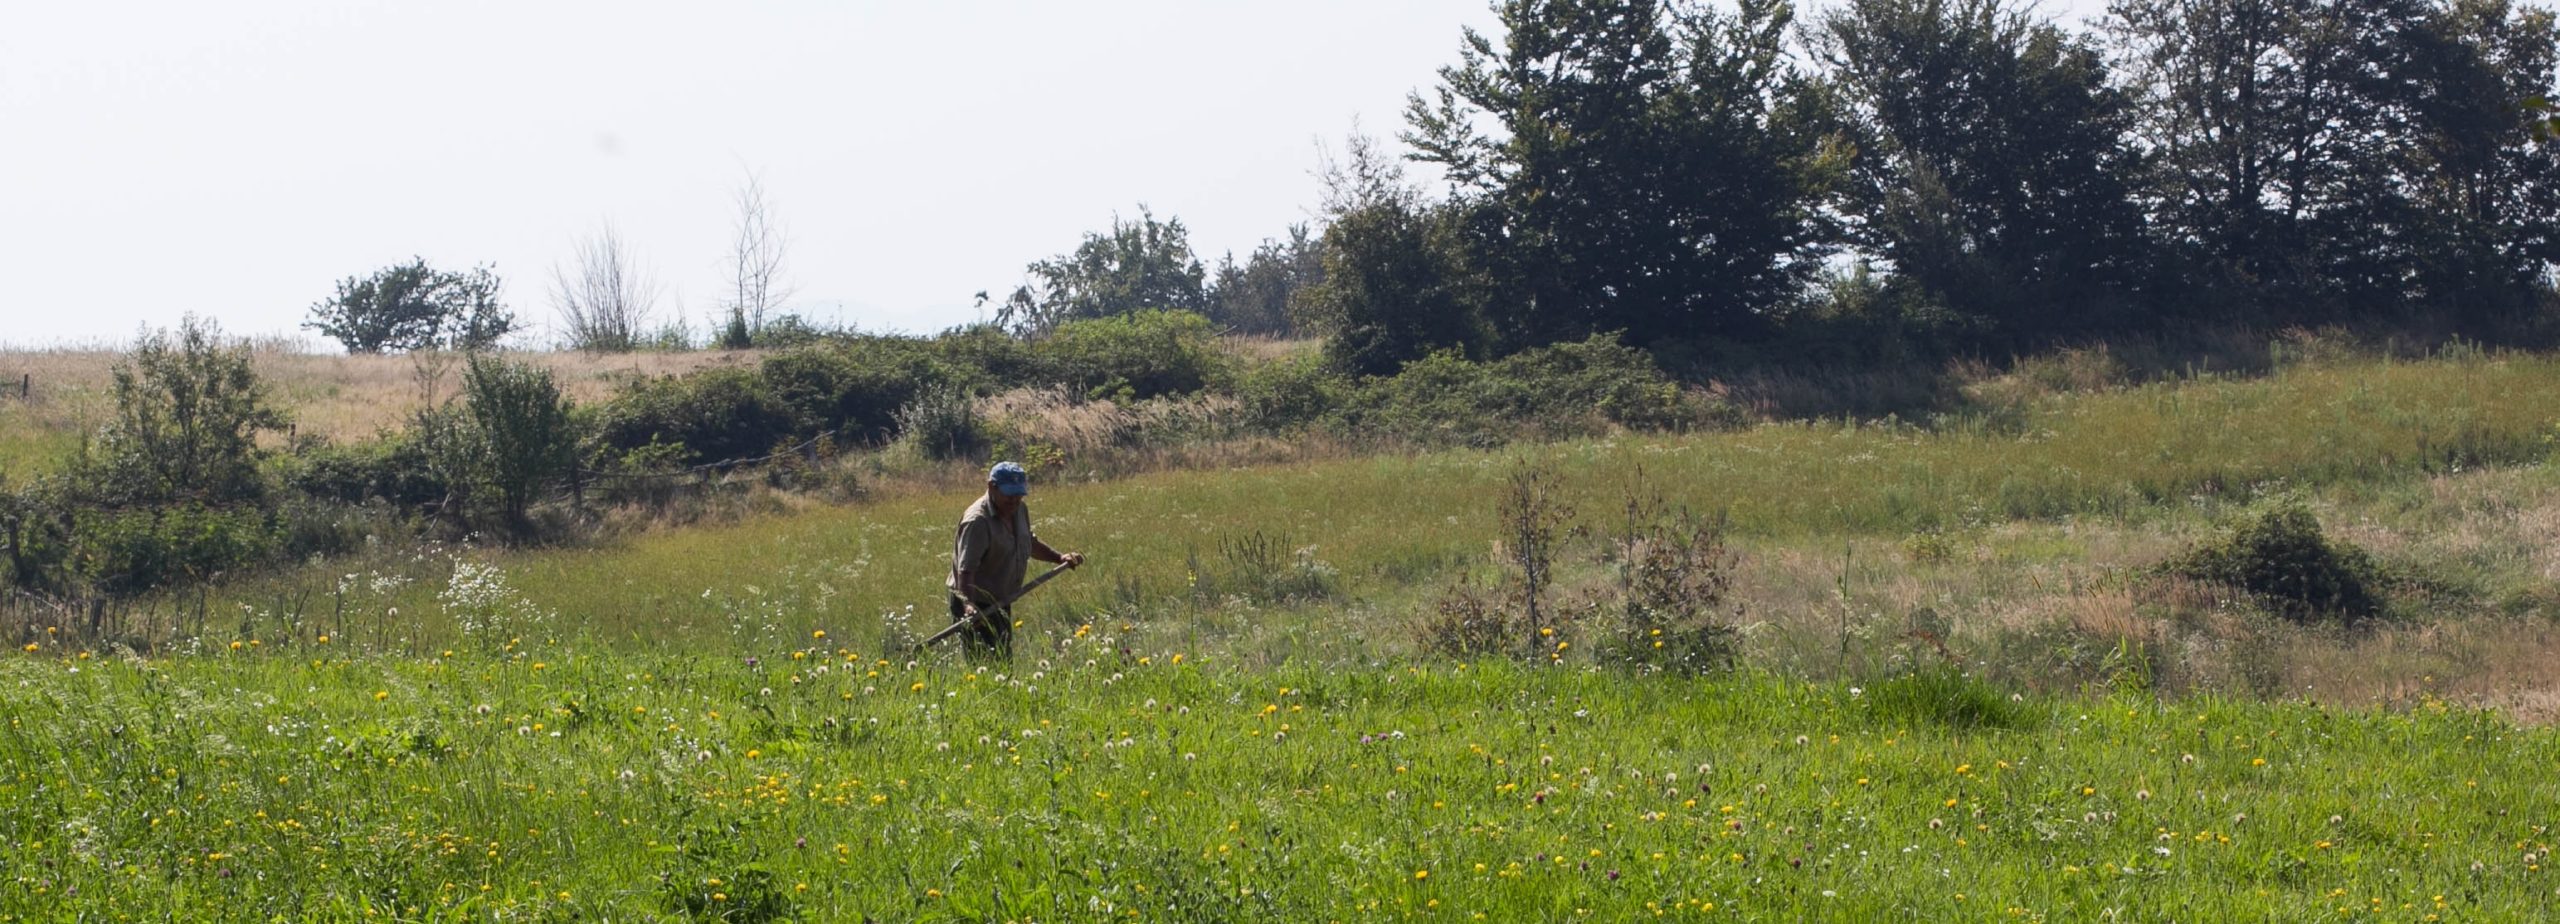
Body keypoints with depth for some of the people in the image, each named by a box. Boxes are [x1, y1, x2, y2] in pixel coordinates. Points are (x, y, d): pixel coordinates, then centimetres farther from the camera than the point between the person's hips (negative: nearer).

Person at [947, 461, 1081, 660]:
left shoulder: (1019, 510, 5)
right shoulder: (977, 522, -24)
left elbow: (1029, 542, 27)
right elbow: (965, 570, -31)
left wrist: (1060, 557, 16)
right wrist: (968, 604, -45)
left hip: (1001, 604, 9)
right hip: (976, 608, -9)